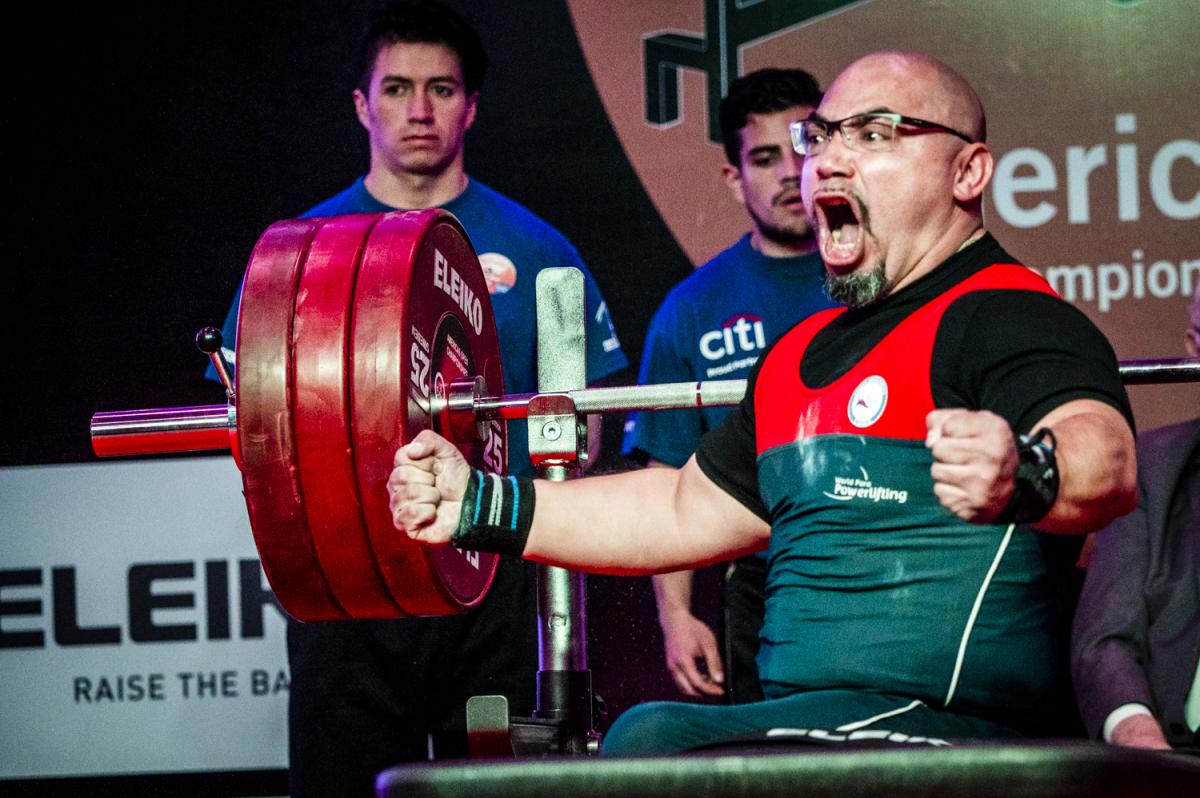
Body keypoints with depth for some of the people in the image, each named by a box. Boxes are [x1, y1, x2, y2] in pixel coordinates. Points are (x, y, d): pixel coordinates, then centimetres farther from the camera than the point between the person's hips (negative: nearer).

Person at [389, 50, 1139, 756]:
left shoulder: (1006, 317, -9)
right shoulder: (801, 354, 20)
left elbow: (1108, 461, -28)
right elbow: (687, 513, 31)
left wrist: (1025, 476, -52)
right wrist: (482, 507, 26)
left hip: (951, 728, -9)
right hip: (799, 721, 9)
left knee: (653, 742, -26)